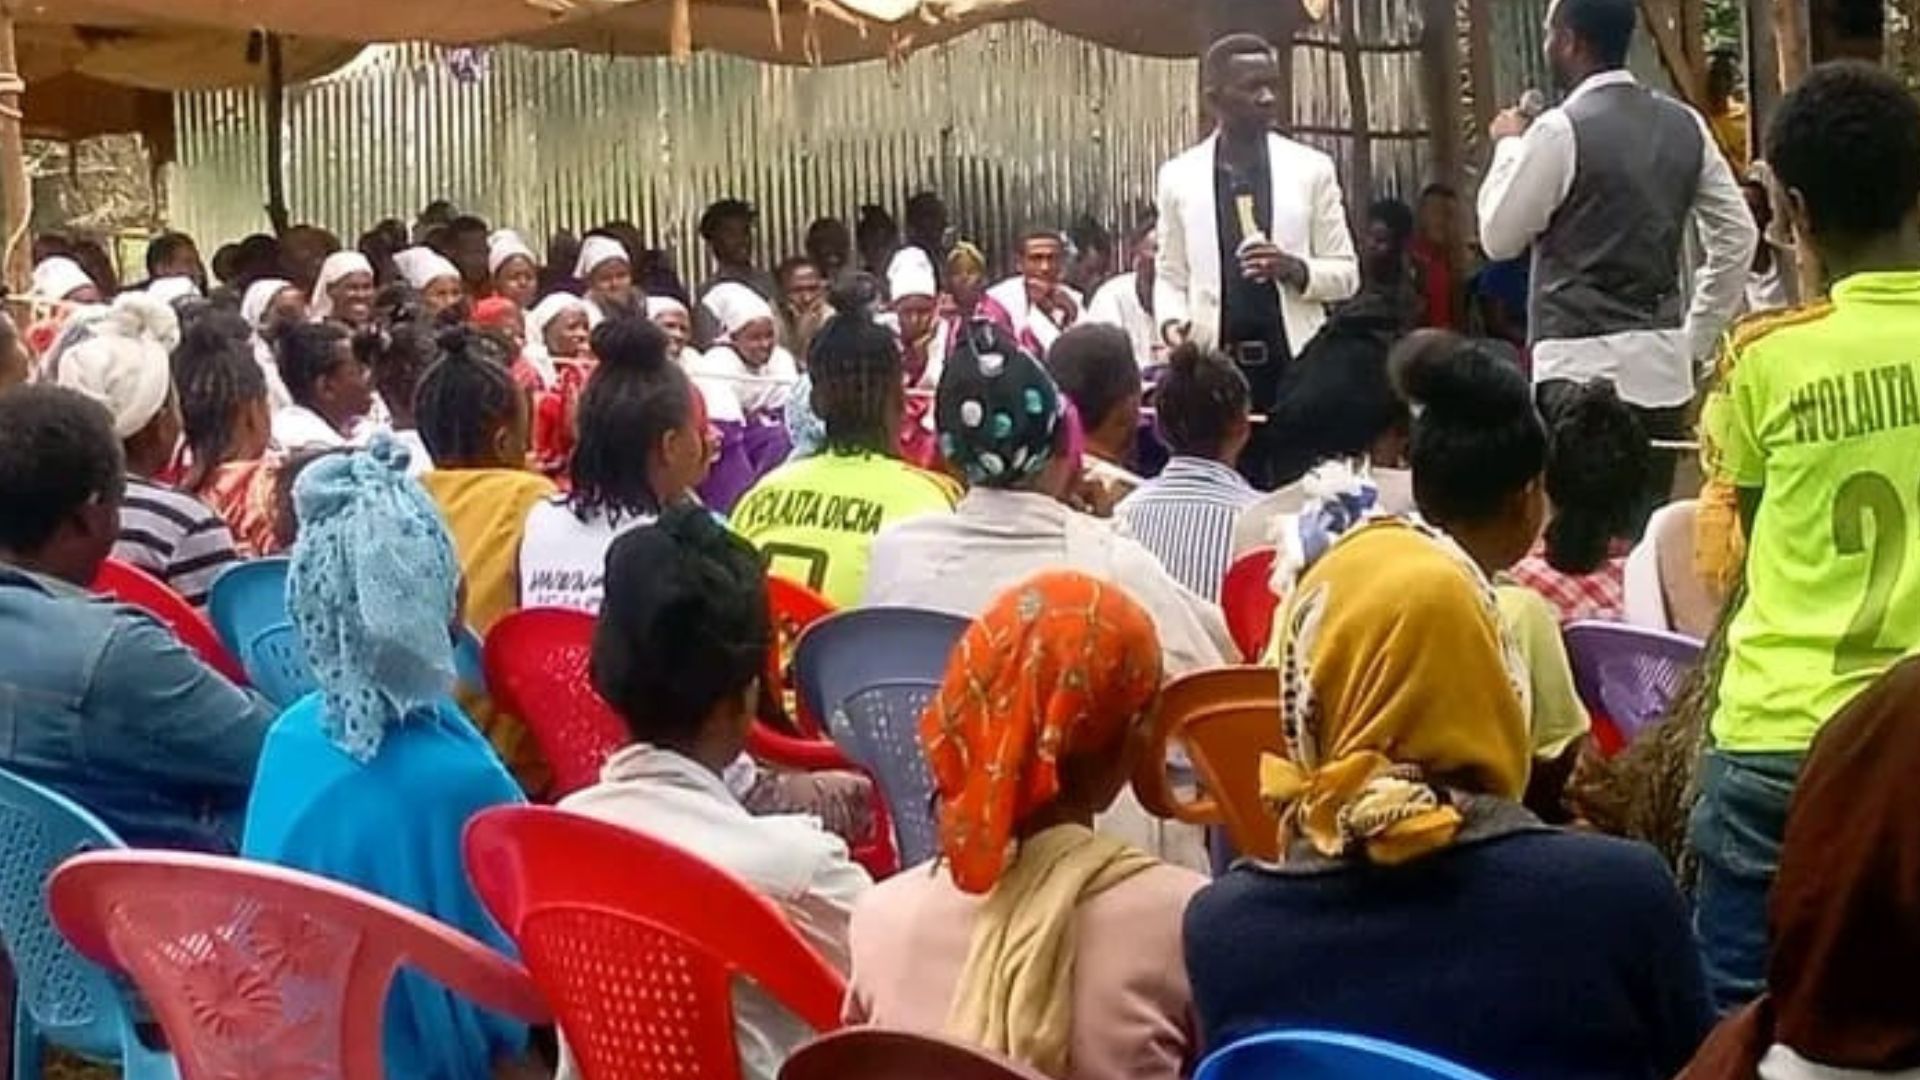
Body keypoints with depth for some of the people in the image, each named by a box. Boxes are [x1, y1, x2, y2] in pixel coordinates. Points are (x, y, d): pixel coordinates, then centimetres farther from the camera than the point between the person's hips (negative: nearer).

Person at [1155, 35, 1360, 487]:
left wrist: (1295, 269, -14)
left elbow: (1346, 274, 5)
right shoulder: (1179, 176, 6)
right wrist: (1171, 321, -10)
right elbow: (1171, 275, 10)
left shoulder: (1312, 168, 4)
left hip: (1294, 364, 0)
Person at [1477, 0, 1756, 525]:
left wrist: (1508, 146, 12)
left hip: (1584, 368, -7)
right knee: (1651, 523, 11)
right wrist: (1697, 339, 16)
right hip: (1664, 364, 7)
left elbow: (1499, 238, -2)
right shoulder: (1684, 125, 8)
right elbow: (1737, 237, 11)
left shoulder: (1560, 130, -12)